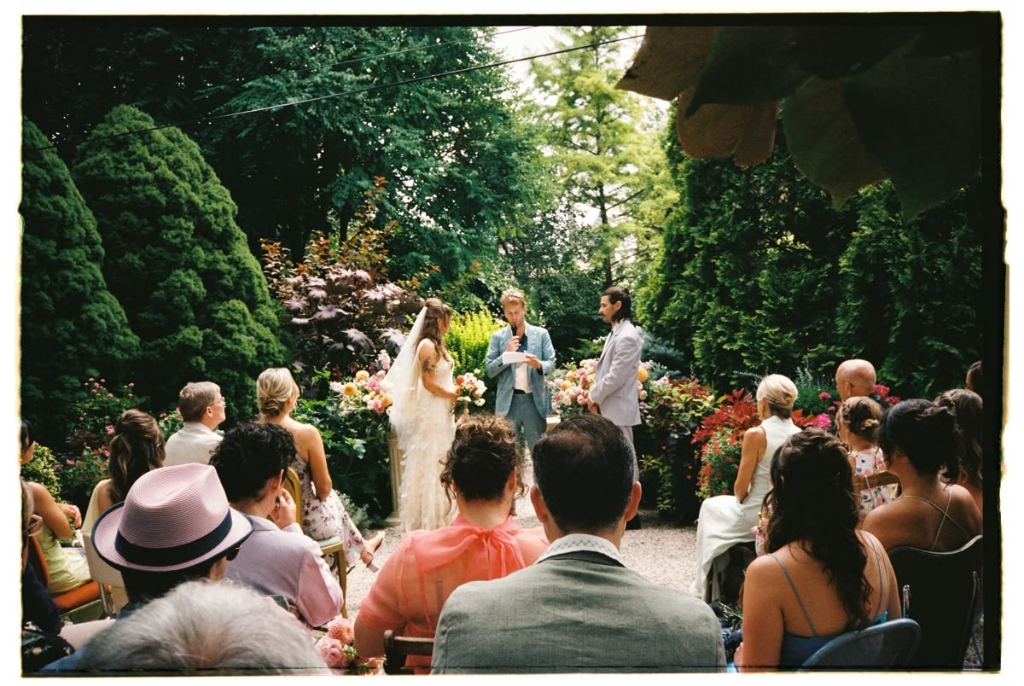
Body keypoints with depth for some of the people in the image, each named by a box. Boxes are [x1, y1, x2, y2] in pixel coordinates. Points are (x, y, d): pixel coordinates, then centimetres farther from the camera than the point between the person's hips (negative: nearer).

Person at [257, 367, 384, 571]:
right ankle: (362, 550, 55)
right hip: (308, 523, -4)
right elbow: (324, 489, -15)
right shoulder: (306, 433, -24)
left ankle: (363, 549, 53)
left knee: (327, 496, 32)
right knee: (331, 498, 31)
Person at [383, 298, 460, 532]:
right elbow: (429, 383, -19)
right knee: (429, 465, -1)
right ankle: (429, 519, 8)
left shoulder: (436, 344, 12)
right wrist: (455, 396, -9)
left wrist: (455, 394, 2)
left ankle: (439, 516, 23)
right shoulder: (427, 346, -16)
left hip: (440, 414, 10)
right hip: (430, 414, -10)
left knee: (438, 464, 14)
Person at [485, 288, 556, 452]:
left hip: (535, 399, 0)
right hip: (508, 400, 1)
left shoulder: (541, 334, 4)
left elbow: (551, 364, 2)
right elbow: (489, 370, 1)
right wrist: (507, 354, -14)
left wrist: (539, 364, -19)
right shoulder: (497, 337, 4)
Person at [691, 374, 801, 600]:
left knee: (710, 507, 27)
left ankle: (705, 588, 35)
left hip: (756, 518, -5)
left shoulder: (756, 434, -19)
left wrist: (739, 498, 9)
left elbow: (741, 488, -15)